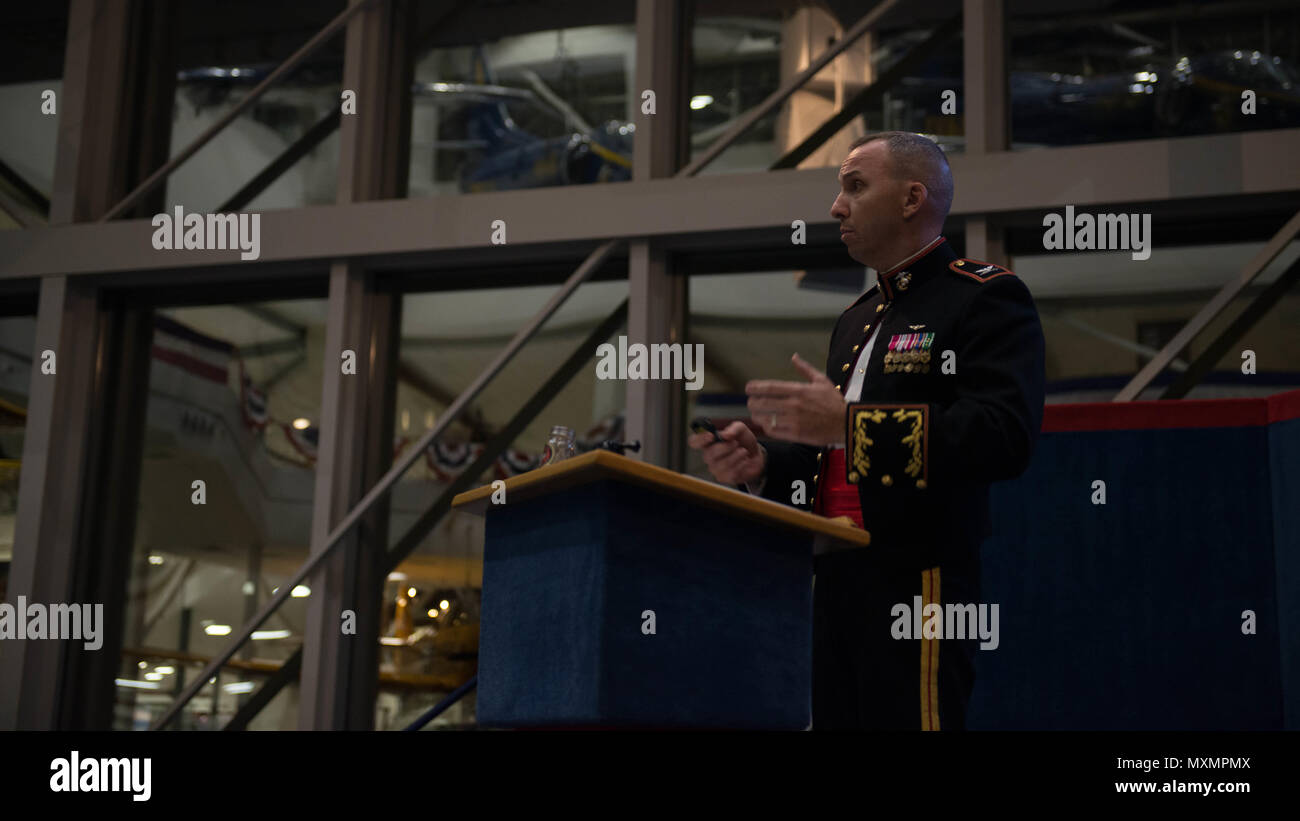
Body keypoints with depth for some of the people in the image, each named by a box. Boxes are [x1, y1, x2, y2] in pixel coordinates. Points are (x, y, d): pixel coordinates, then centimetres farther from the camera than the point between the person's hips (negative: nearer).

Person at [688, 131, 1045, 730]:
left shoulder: (989, 299, -4)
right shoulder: (856, 320, 23)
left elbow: (1005, 437, -19)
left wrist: (851, 423, -23)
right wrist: (765, 463, 6)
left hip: (916, 584, -8)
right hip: (836, 586, 8)